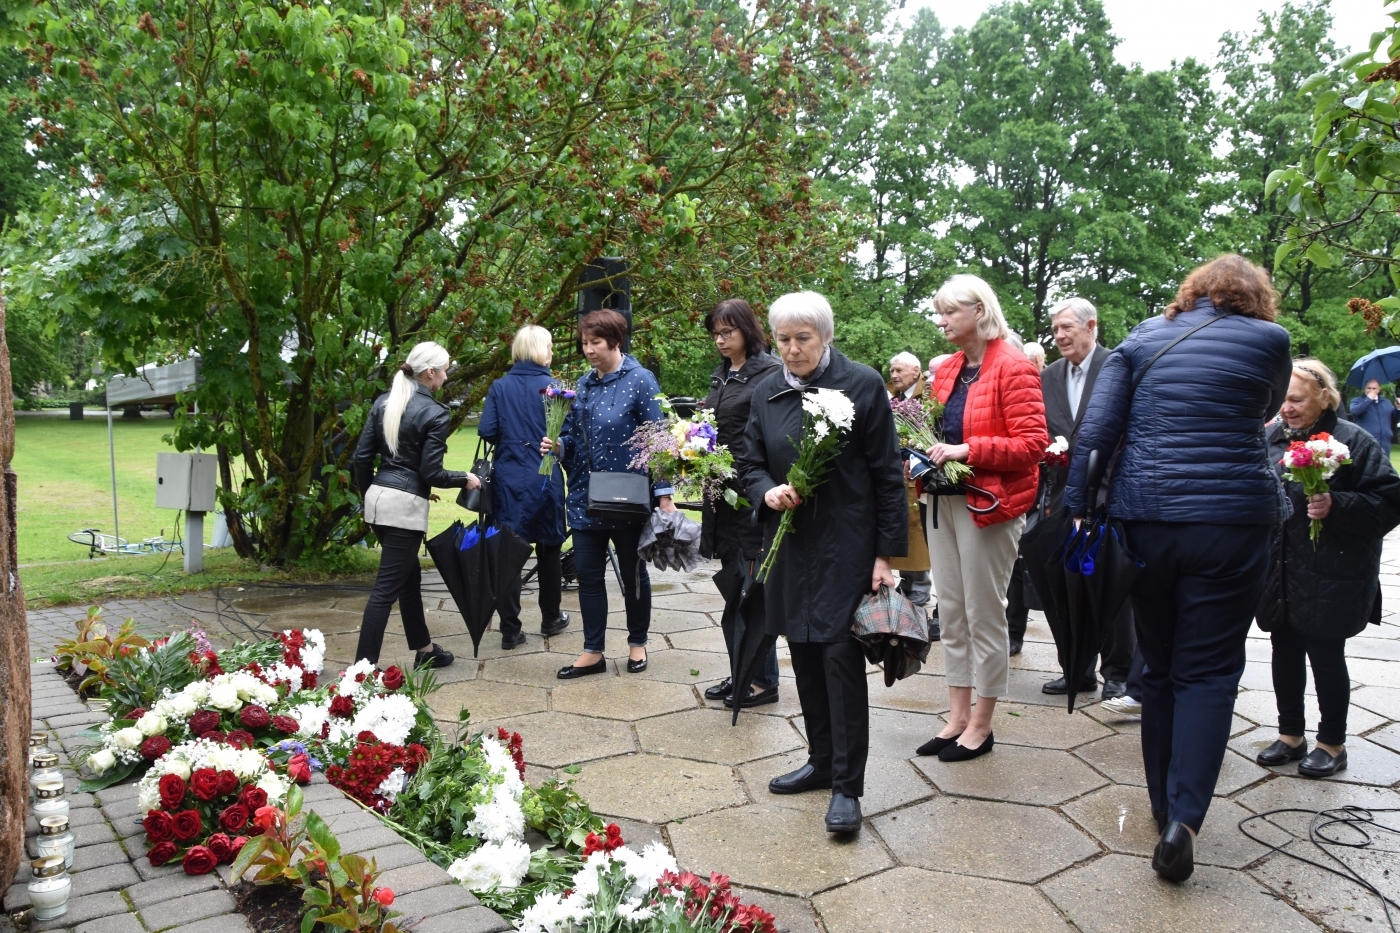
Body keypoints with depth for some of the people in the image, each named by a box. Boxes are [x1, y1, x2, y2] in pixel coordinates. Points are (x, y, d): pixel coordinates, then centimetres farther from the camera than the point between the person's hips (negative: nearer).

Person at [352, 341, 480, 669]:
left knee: (409, 577, 20)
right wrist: (465, 479, 4)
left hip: (378, 497, 8)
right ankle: (364, 666, -1)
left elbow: (361, 457, 8)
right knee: (387, 587, -4)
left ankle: (424, 649, 32)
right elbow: (430, 472, -12)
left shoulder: (383, 402, 8)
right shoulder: (435, 413, -11)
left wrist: (368, 497, 20)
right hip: (406, 505, -8)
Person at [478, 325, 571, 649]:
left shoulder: (499, 387, 0)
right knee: (548, 549, 15)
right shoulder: (553, 387, -6)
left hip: (508, 479, 1)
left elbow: (486, 431, -5)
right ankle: (550, 619, 29)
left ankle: (510, 631, 6)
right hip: (545, 479, -1)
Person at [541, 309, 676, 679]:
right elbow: (574, 436, 15)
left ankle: (637, 644, 28)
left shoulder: (639, 380, -9)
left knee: (632, 574, 10)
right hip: (586, 496, 5)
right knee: (588, 575, 7)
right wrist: (557, 445, -8)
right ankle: (593, 652, 18)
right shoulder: (584, 384, 8)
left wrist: (664, 495, -16)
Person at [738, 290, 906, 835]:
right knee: (805, 657, 12)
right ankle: (822, 760, 28)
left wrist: (886, 553, -9)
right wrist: (767, 490, -11)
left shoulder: (862, 385, -7)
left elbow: (887, 474, -6)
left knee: (841, 657, -6)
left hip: (846, 547, -5)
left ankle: (847, 786, 4)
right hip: (790, 545, 5)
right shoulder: (767, 392, 7)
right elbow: (750, 462, 13)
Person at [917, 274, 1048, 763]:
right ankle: (957, 716, 22)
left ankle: (981, 725, 16)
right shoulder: (946, 370, 11)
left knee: (984, 614, 2)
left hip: (988, 503, -7)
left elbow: (1032, 443, -16)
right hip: (945, 500, 7)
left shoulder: (1013, 367, -10)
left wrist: (967, 450, -22)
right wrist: (929, 453, 2)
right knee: (951, 612, 11)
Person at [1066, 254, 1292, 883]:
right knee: (1208, 671, 4)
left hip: (1143, 519, 2)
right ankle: (1183, 817, -8)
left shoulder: (1142, 338, 7)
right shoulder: (1268, 339, 2)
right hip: (1233, 520, -2)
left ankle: (1164, 804, 26)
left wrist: (1078, 507, 1)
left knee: (1160, 666, 15)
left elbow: (1096, 430, -2)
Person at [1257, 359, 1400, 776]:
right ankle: (1291, 735, 28)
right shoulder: (1271, 437, 5)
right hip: (1279, 574, 5)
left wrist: (1336, 506, -25)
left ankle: (1332, 744, 23)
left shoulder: (1353, 442, -10)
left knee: (1325, 655, 4)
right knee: (1285, 650, 13)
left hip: (1330, 578, -5)